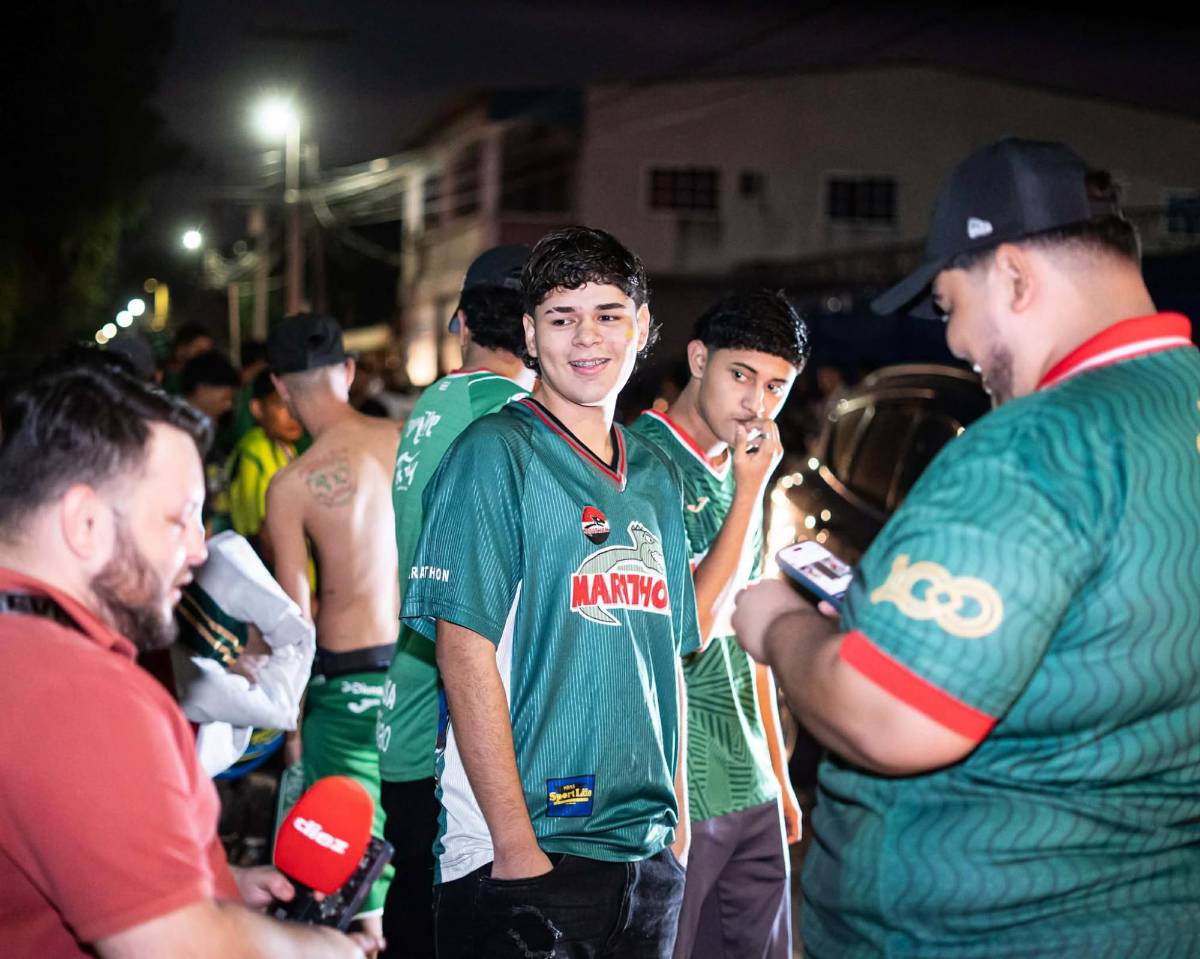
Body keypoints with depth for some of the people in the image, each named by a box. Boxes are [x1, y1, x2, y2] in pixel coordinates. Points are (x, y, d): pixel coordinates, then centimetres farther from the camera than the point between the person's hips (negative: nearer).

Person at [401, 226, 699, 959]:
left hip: (649, 854, 6)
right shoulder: (494, 454, -7)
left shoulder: (657, 476, 12)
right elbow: (465, 651, -14)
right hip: (524, 856, -6)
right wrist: (516, 845, -17)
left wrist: (678, 818, 11)